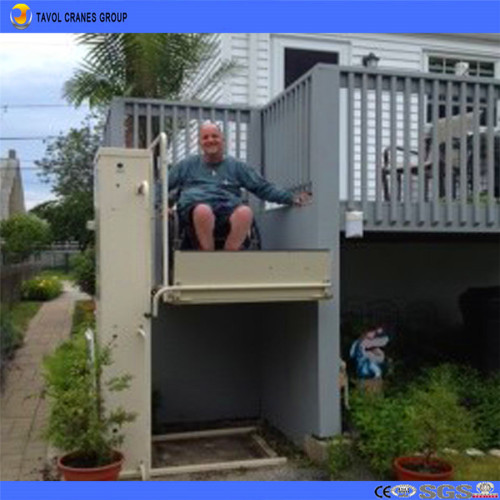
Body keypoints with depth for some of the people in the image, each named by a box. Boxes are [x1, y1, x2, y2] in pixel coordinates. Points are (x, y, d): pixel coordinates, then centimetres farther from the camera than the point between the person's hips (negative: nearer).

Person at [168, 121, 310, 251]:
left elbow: (263, 188, 23)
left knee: (245, 212, -36)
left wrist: (291, 198, 12)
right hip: (195, 205, -1)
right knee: (203, 211, -40)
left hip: (227, 208, 1)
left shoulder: (236, 166, 25)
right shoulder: (188, 164, 27)